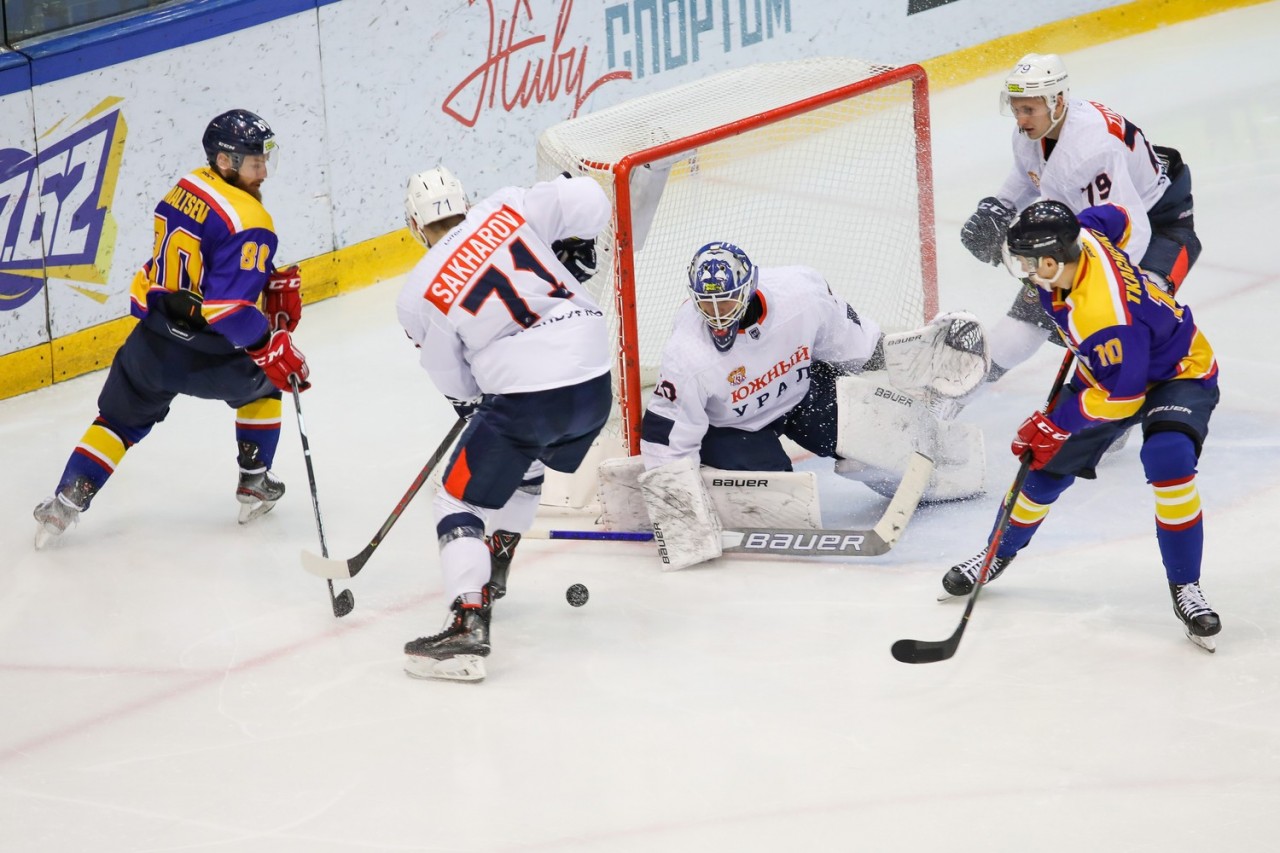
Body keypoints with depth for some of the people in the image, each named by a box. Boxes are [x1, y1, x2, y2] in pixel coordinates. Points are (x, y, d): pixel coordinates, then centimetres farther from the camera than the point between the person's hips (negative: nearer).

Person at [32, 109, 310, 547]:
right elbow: (230, 305, -27)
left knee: (121, 417, 23)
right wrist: (273, 350, -22)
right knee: (263, 381, 26)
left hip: (151, 340, 5)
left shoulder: (187, 187, 6)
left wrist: (272, 284, 9)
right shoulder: (248, 221, -19)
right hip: (202, 356, -5)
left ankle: (68, 498, 13)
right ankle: (254, 485, 31)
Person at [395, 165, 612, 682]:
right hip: (595, 385, 6)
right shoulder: (508, 210, 4)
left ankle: (467, 625, -11)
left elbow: (455, 382, 8)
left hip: (523, 397, -5)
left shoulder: (419, 296, -1)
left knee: (461, 500, 5)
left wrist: (471, 401, 30)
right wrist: (573, 252, 23)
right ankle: (491, 576, 43)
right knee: (525, 466, 32)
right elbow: (590, 204, 4)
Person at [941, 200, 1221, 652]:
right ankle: (999, 554, 28)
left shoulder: (1108, 317, -42)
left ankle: (1185, 586, -18)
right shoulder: (1077, 237, -21)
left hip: (1178, 373, -8)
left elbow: (1124, 396, -32)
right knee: (1048, 465, 5)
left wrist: (1057, 424, -24)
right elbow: (1114, 217, 2)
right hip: (1110, 366, 8)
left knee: (1168, 459, -32)